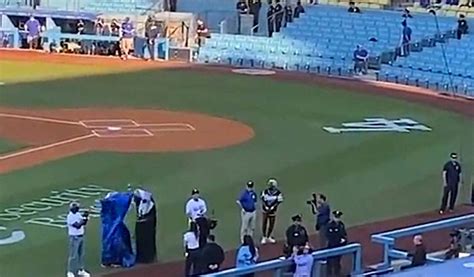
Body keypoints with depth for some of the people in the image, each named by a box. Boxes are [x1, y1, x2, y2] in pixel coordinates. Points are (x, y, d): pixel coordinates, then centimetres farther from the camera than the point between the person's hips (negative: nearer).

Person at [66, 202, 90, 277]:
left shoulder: (78, 214, 8)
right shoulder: (70, 217, -17)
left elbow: (83, 223, 8)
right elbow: (77, 226, -23)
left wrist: (86, 217, -8)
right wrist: (84, 219, -24)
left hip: (81, 236, 8)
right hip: (74, 237, -8)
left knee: (81, 254, 14)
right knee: (73, 255, -3)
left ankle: (80, 270, 24)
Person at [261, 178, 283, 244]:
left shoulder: (278, 193, -11)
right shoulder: (265, 192, -5)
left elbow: (278, 202, -13)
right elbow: (263, 200, -5)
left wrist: (272, 208, -21)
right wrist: (266, 207, -18)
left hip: (272, 211, 0)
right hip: (265, 211, 0)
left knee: (271, 225, 7)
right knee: (264, 224, 1)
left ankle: (268, 237, 24)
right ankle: (264, 237, 13)